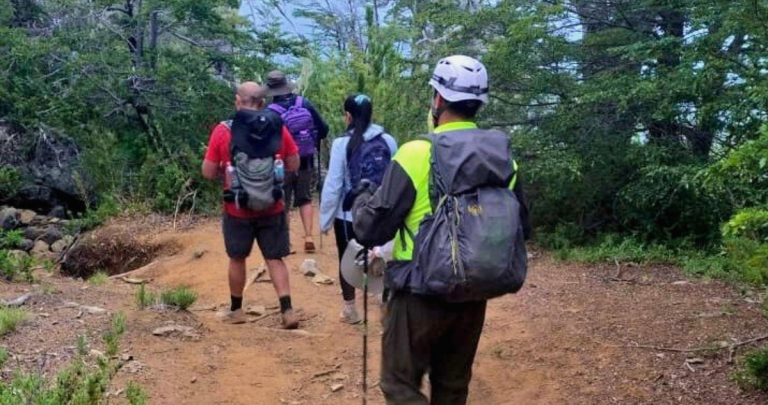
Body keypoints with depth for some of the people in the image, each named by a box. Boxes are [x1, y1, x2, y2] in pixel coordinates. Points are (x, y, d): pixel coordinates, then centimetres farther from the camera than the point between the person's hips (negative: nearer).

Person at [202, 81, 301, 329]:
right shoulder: (277, 127, -5)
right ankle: (287, 310, 1)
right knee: (275, 259, 9)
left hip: (237, 209, -1)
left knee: (237, 259, 16)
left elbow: (208, 173, -6)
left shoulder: (223, 130, -9)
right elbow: (294, 165, 2)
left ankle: (236, 310, 28)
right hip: (272, 208, 1)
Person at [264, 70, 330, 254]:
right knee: (304, 199, 16)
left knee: (282, 203, 10)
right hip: (306, 162, 3)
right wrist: (314, 143, 16)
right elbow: (323, 129, -2)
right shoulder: (305, 104, -5)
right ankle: (309, 237, 6)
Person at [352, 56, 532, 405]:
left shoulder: (417, 154, -16)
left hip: (421, 296, -5)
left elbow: (372, 230, -12)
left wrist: (363, 201, 9)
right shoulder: (504, 159, 0)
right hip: (474, 297, 5)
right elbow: (521, 229, 11)